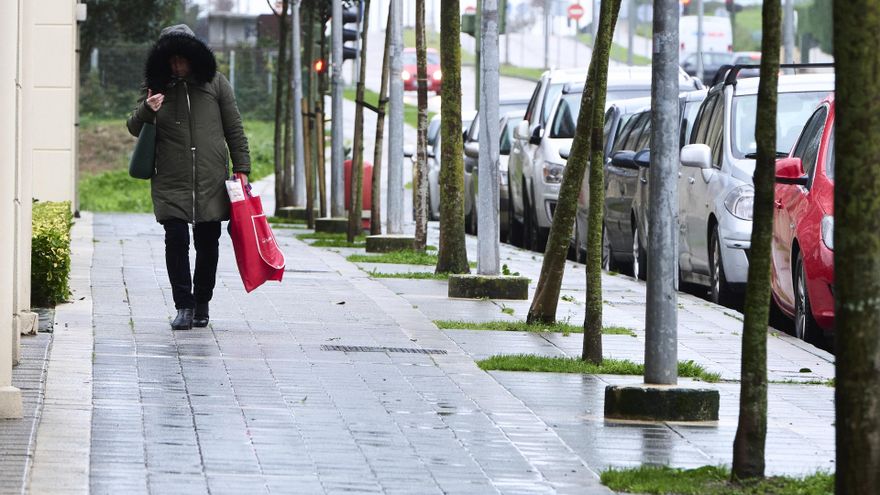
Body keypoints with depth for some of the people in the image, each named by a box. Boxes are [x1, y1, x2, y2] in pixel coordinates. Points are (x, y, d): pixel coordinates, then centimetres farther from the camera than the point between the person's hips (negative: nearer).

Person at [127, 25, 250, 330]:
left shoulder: (215, 84, 6)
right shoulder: (156, 87, 6)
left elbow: (234, 129, 10)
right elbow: (134, 129, 9)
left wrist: (241, 168, 5)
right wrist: (146, 110, -13)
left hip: (211, 179, 1)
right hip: (171, 181, -1)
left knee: (207, 243, 5)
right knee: (176, 240, -11)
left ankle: (202, 304, 20)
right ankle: (184, 306, -5)